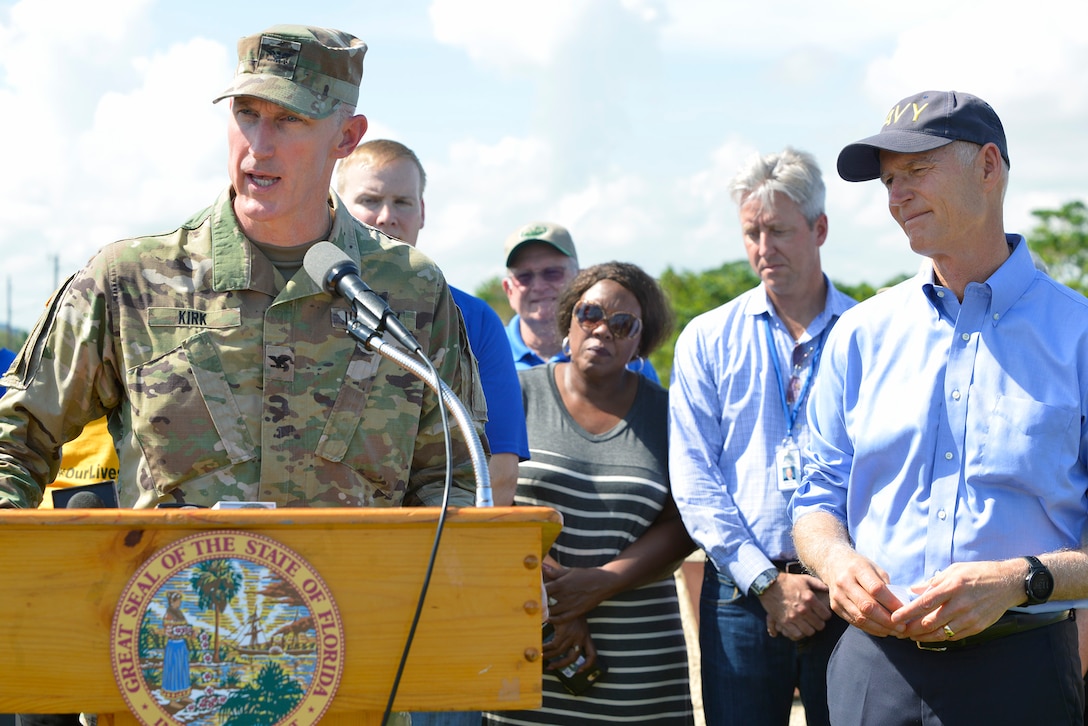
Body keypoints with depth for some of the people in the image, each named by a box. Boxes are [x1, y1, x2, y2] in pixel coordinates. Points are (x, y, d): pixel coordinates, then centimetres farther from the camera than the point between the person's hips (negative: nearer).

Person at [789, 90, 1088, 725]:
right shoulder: (861, 336, 8)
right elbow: (819, 499, 11)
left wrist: (1020, 580, -21)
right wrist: (836, 560, -10)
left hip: (1022, 670, -3)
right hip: (875, 666, 3)